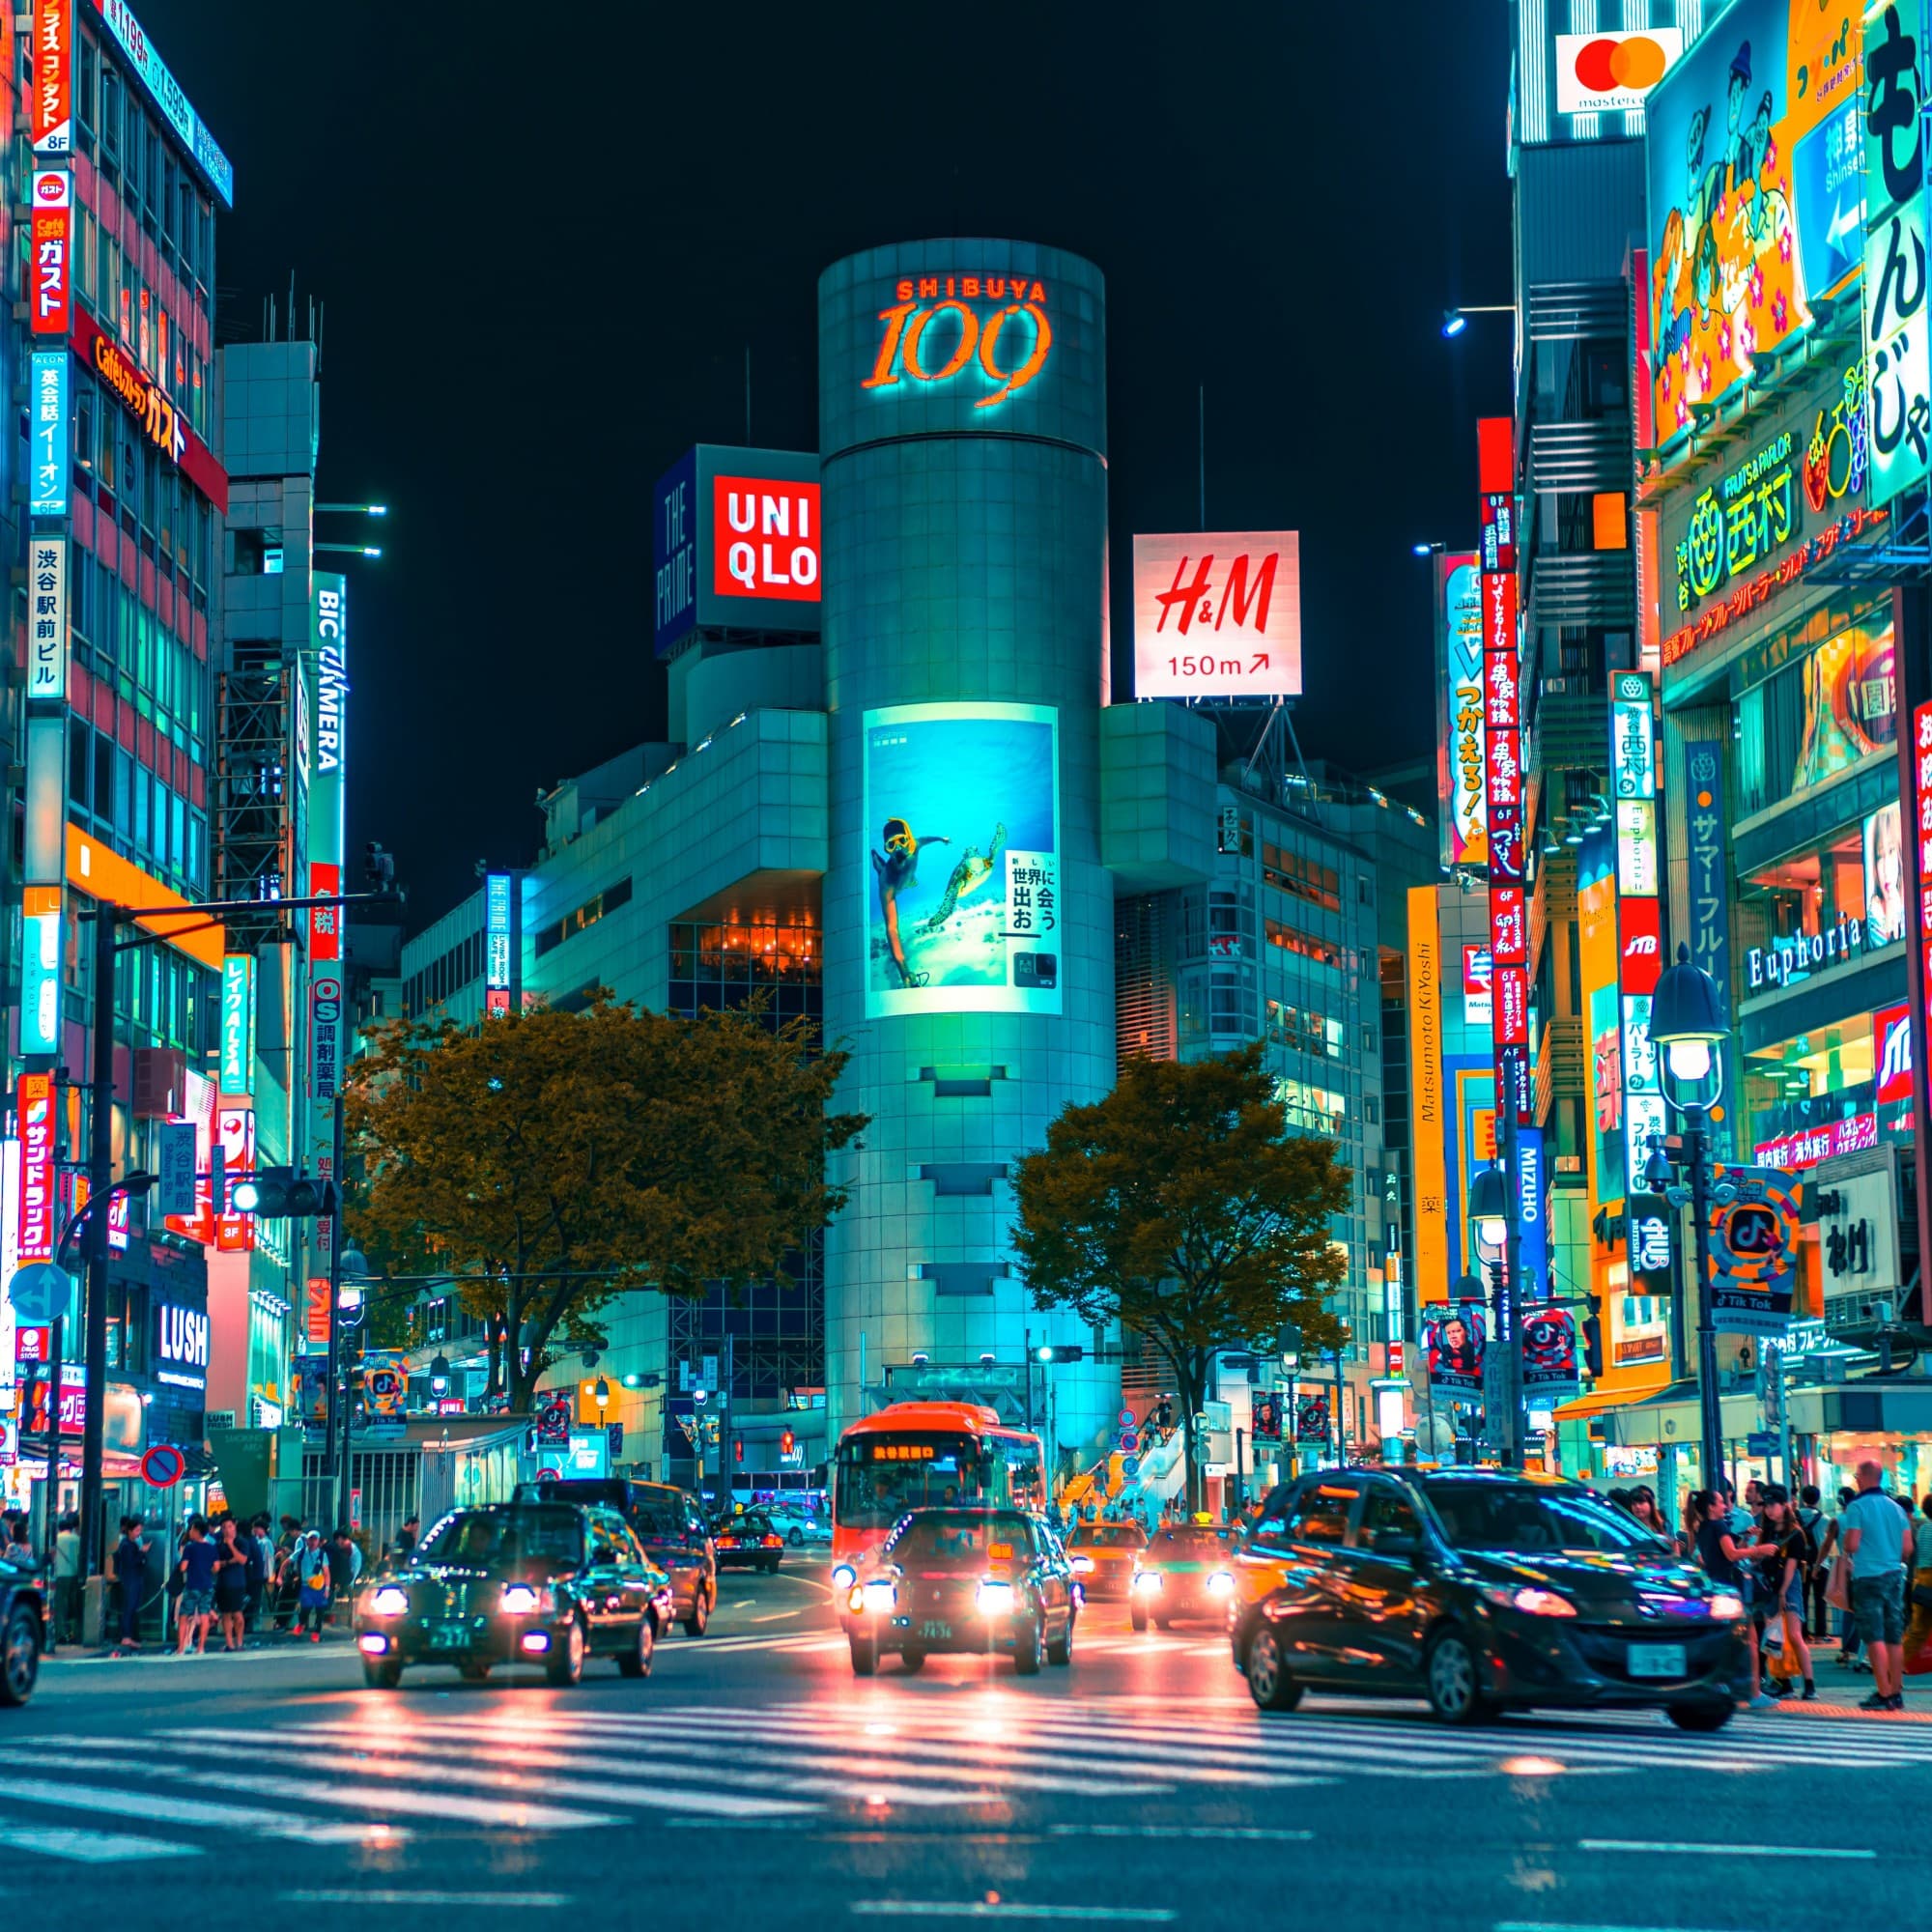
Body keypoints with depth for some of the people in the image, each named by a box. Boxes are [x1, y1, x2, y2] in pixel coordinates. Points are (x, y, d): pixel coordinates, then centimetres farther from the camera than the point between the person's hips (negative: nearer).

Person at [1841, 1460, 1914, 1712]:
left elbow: (1852, 1545, -15)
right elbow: (1907, 1548, 6)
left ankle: (1884, 1693, -9)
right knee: (1893, 1637, 10)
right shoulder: (1895, 1508, 7)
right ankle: (1896, 1692, 13)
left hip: (1868, 1577, -5)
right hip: (1894, 1576, 5)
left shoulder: (1857, 1507, -9)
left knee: (1874, 1637, -5)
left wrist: (1845, 1537, 7)